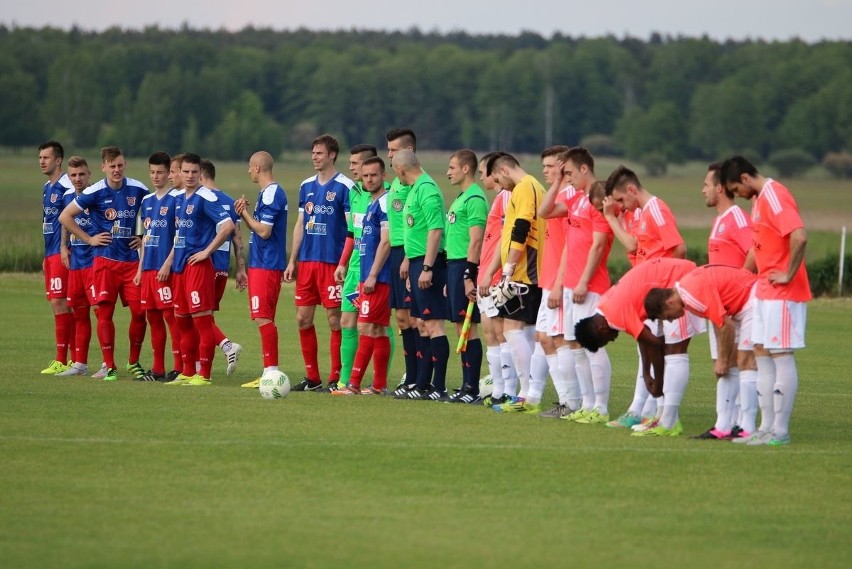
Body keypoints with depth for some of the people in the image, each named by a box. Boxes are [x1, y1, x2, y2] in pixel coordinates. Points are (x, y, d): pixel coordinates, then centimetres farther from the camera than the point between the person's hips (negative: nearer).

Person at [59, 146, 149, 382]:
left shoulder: (139, 190, 2)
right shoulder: (94, 193, -6)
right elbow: (65, 217, 0)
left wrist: (144, 237, 9)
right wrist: (89, 239, -1)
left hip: (132, 260, 2)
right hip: (105, 259, -2)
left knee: (139, 311, -2)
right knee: (104, 313, -4)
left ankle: (134, 362, 16)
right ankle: (110, 367, 4)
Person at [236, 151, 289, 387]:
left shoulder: (271, 194, -15)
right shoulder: (268, 192, 16)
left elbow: (264, 231, -20)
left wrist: (245, 213, -8)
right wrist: (245, 214, 5)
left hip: (266, 265, -10)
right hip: (260, 264, 10)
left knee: (263, 318, -11)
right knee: (264, 319, 12)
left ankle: (272, 371, -11)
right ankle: (269, 373, 14)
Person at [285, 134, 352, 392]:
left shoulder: (344, 186, -6)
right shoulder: (306, 186, 13)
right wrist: (292, 261, 13)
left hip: (332, 262, -7)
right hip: (306, 261, 7)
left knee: (335, 320, -3)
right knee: (303, 319, 6)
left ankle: (336, 378, 2)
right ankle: (312, 378, 14)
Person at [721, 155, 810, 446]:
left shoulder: (774, 197, -16)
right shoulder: (759, 199, 15)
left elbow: (799, 237, -29)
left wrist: (788, 275, -20)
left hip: (783, 292, -10)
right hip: (765, 290, 10)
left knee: (781, 356, -6)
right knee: (762, 354, 11)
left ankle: (780, 430, -3)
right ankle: (767, 426, 15)